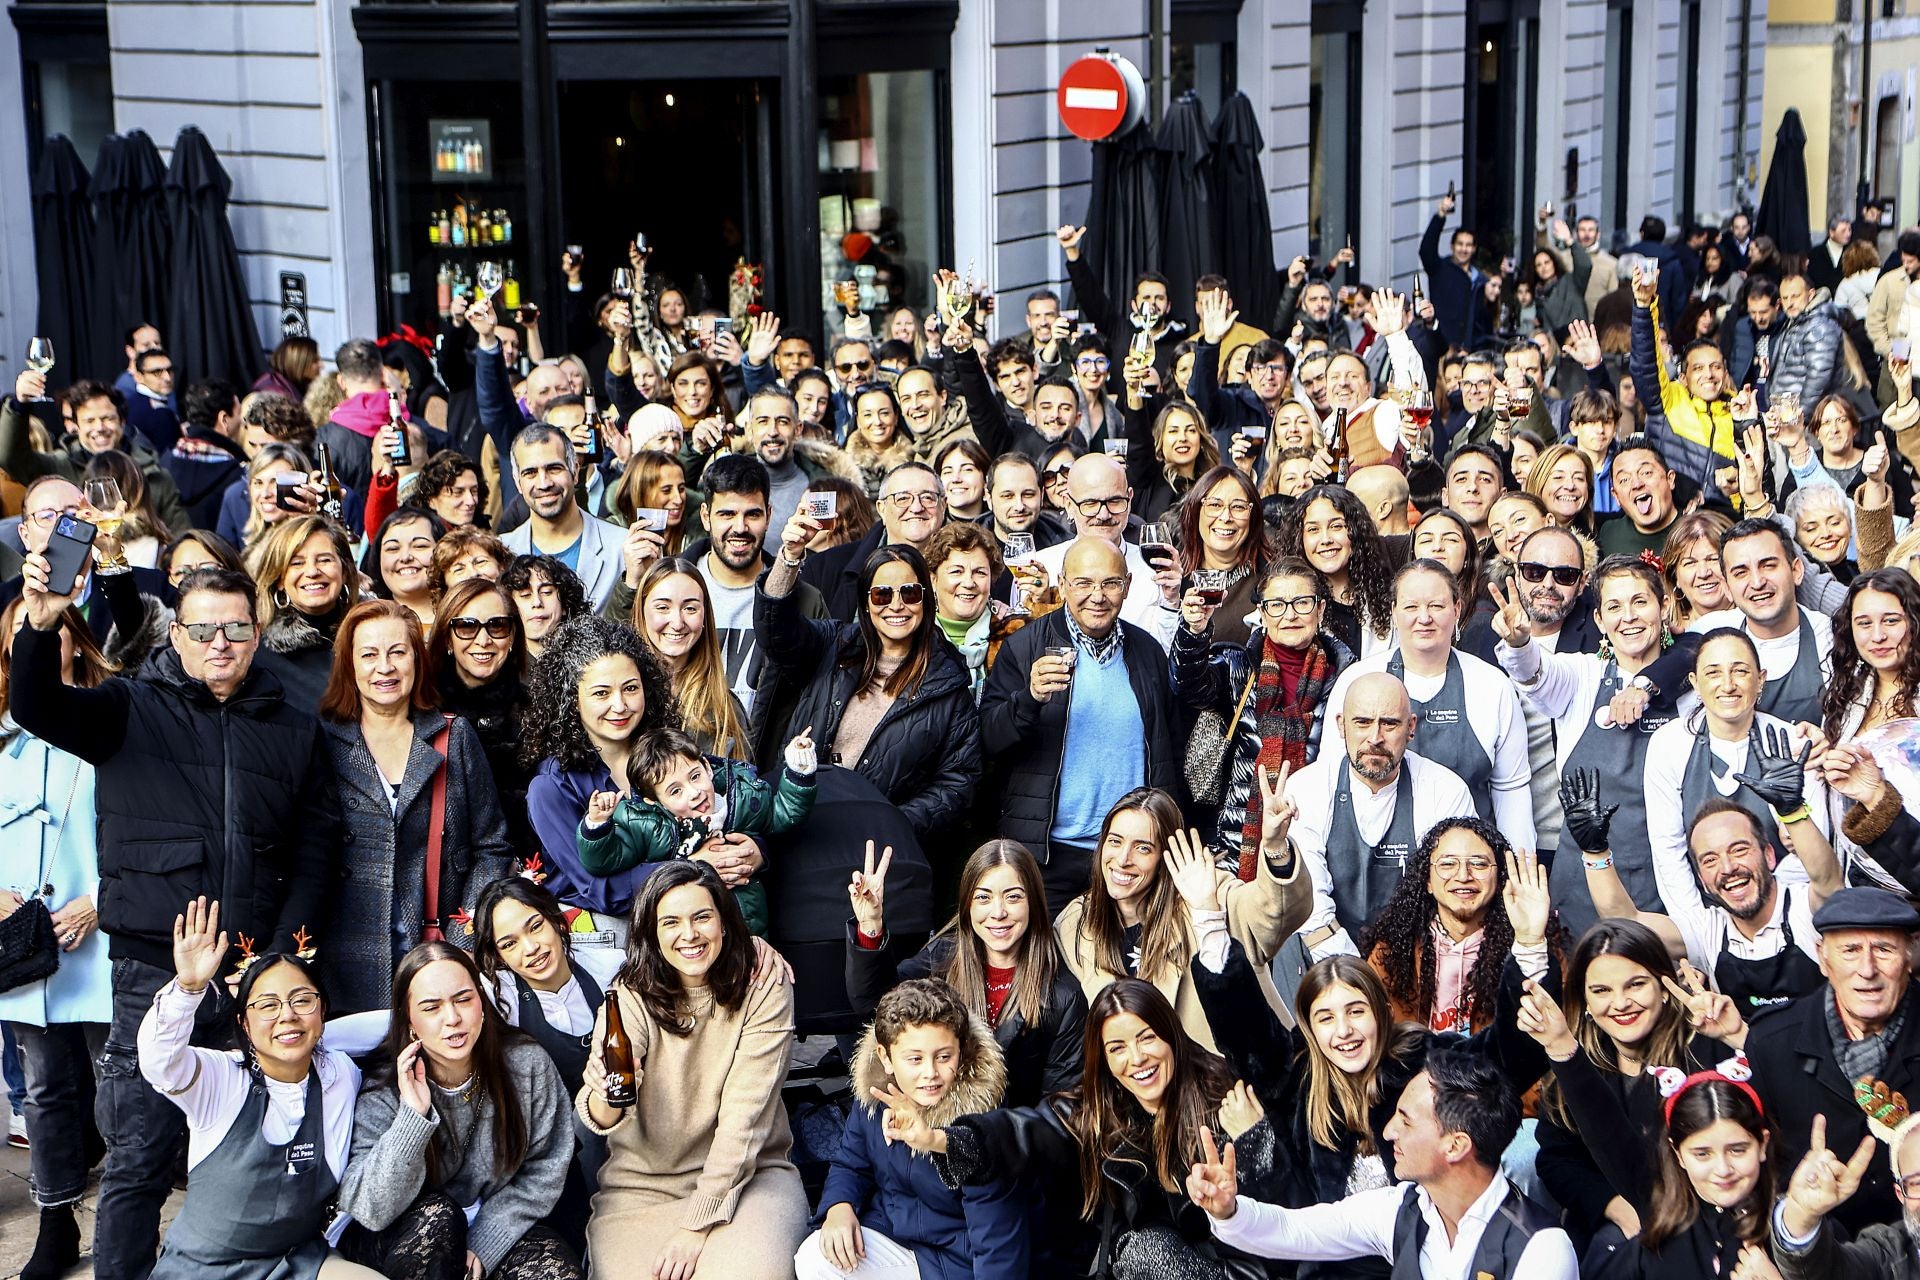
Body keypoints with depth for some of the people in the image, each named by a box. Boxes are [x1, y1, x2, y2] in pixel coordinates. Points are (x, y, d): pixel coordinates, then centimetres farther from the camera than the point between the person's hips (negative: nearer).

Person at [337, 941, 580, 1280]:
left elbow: (546, 1169, -3)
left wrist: (483, 1245, -13)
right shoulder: (384, 1090, -15)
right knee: (437, 1213, -33)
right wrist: (413, 1117, -34)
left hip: (502, 1228, 0)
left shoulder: (527, 1064, -10)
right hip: (410, 1239, 0)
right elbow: (370, 1211, -23)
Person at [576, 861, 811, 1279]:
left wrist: (697, 1224, -17)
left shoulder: (764, 992, -7)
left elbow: (744, 1118, -11)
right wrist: (603, 1097, -43)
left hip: (747, 1175, -1)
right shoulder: (630, 996, -5)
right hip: (644, 1184, 1)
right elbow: (600, 1118, -19)